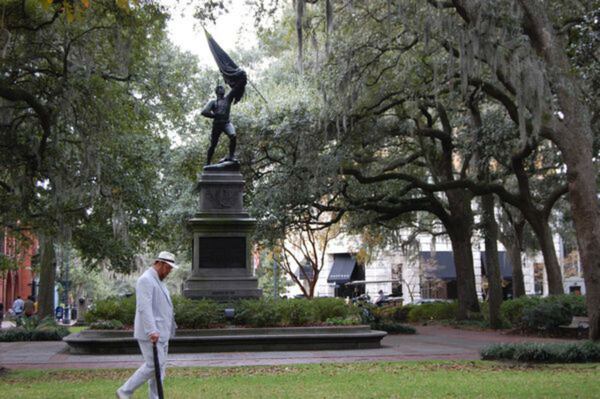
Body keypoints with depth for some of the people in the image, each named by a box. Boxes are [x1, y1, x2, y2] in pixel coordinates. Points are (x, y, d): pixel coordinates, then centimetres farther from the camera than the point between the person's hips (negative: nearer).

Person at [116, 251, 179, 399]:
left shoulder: (158, 281, 18)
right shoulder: (146, 280, -14)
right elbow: (144, 308, -24)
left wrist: (169, 329, 20)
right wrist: (152, 331, -30)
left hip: (160, 333, 10)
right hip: (151, 333, -10)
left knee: (160, 366, 8)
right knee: (153, 365, -9)